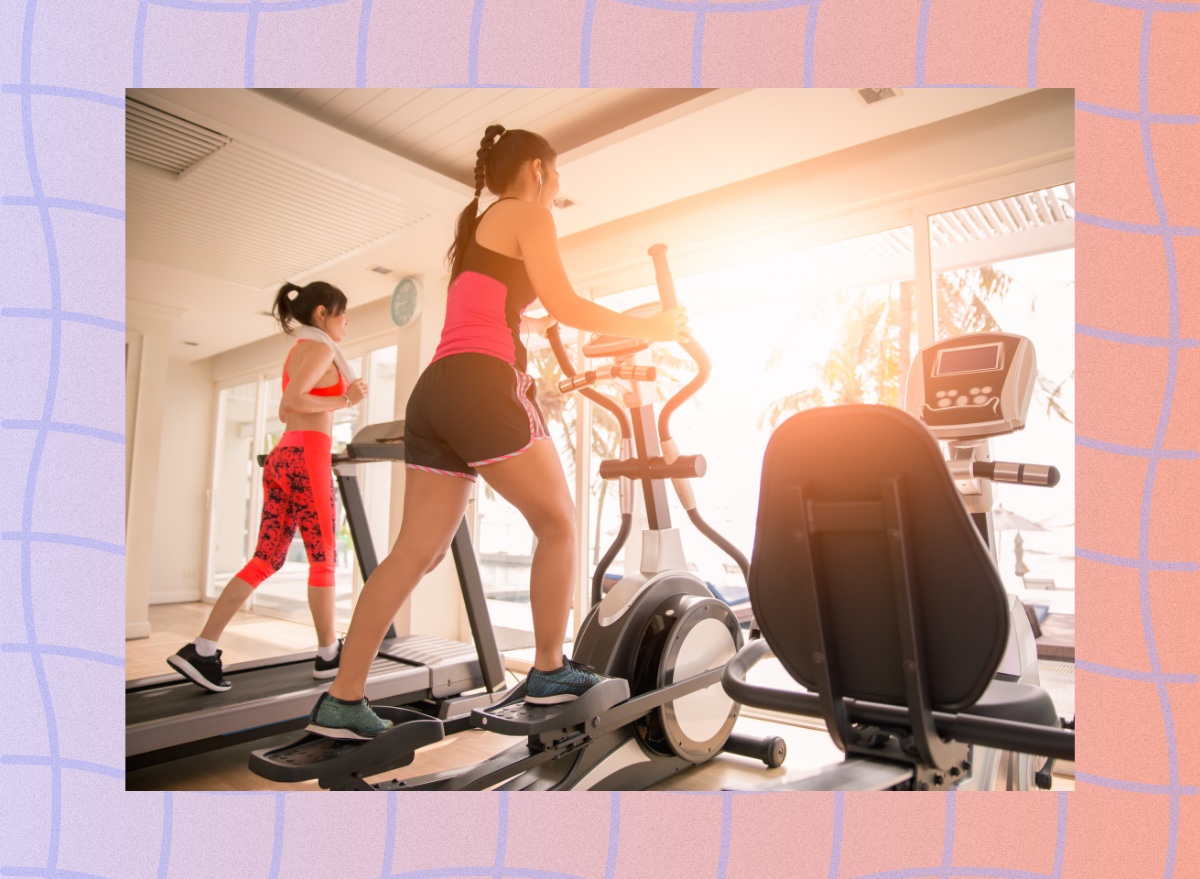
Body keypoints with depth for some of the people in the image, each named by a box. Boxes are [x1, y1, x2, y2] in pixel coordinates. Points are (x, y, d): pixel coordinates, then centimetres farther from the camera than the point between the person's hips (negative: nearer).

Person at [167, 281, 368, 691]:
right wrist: (342, 402, -10)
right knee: (323, 559, 0)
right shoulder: (320, 348, -5)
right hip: (307, 458, -9)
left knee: (265, 560, 7)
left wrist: (340, 396, 18)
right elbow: (290, 403, -18)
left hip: (283, 457, 9)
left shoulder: (299, 350, 23)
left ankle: (201, 650, 5)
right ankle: (328, 655, 11)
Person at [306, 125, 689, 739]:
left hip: (436, 392, 9)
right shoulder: (529, 213, 5)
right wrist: (649, 328, 4)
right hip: (481, 388, -9)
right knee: (558, 523, 5)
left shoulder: (477, 226, 31)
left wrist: (542, 325, 55)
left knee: (417, 551, 5)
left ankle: (341, 700, 7)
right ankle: (549, 672, 14)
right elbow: (563, 305, -6)